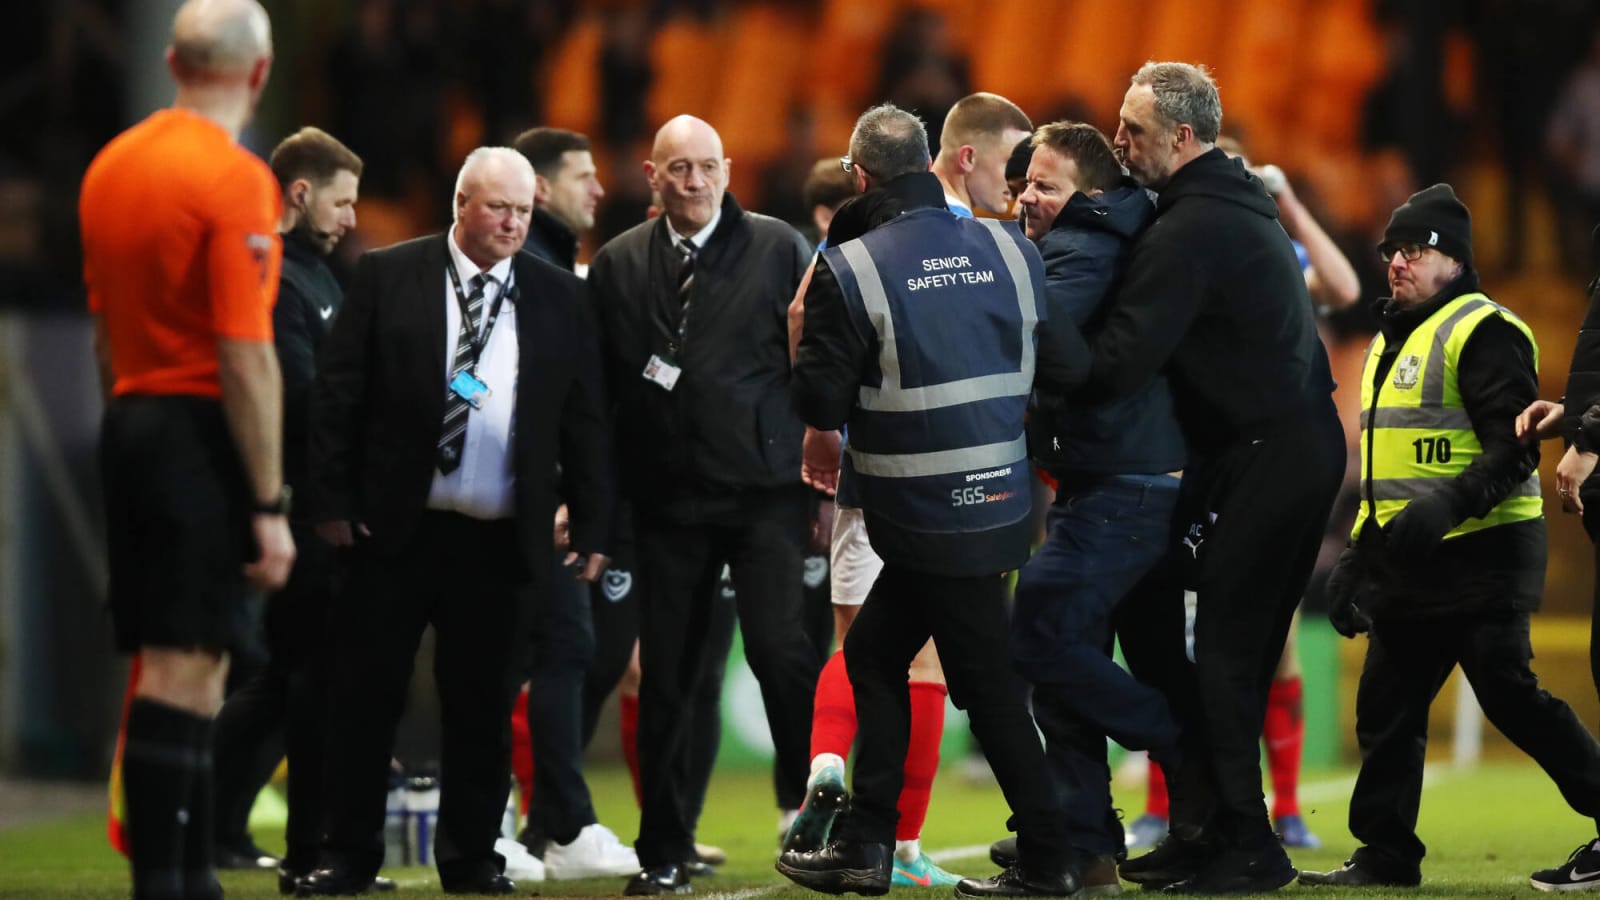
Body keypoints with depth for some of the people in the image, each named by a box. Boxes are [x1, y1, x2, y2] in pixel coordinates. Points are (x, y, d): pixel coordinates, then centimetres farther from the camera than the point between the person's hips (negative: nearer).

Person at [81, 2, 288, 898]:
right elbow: (246, 361, -18)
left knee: (187, 666, 13)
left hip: (131, 425, 8)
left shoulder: (112, 163, 11)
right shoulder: (236, 180, -14)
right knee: (182, 669, -8)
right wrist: (271, 506, -16)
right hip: (204, 434, -8)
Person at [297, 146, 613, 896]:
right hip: (395, 527, -2)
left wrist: (592, 528, 4)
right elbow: (338, 394, 0)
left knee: (481, 706, 6)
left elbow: (585, 419, 8)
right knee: (366, 694, 2)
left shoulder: (558, 298, 6)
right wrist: (332, 501, -5)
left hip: (500, 542, 2)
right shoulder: (387, 277, 0)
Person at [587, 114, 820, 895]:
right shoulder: (617, 265, 8)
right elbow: (598, 385, 8)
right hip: (667, 499, 2)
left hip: (764, 487, -2)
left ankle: (811, 801, 5)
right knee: (665, 674, 4)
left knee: (778, 646, -15)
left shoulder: (778, 249, 3)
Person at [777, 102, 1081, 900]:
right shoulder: (1010, 251, 1)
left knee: (986, 683, 1)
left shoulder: (849, 270, -13)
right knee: (873, 651, 17)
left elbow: (820, 404, -13)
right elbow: (1063, 369, 2)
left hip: (929, 516, -6)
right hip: (1000, 499, 6)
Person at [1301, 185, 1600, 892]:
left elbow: (1514, 449, -18)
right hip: (1410, 561, 9)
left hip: (1481, 557, -9)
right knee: (1386, 707, 7)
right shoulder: (1392, 342, 20)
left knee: (1510, 696, -11)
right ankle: (1386, 855, 12)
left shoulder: (1482, 331, -10)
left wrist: (1449, 504, -31)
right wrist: (1357, 555, 22)